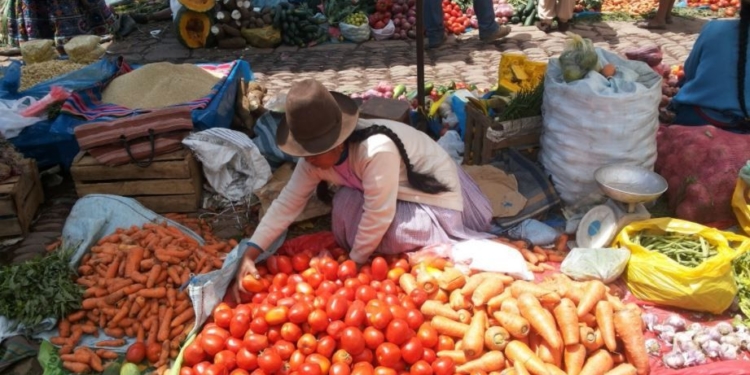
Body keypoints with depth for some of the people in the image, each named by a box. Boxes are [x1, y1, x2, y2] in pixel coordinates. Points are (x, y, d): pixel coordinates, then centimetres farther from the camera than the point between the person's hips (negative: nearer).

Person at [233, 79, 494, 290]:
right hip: (402, 194, 8)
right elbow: (287, 203, -13)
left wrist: (354, 262, -19)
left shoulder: (376, 150, -39)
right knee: (346, 204, -13)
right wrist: (250, 254, -20)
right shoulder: (315, 157, -15)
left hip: (434, 197, -7)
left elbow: (378, 215, -32)